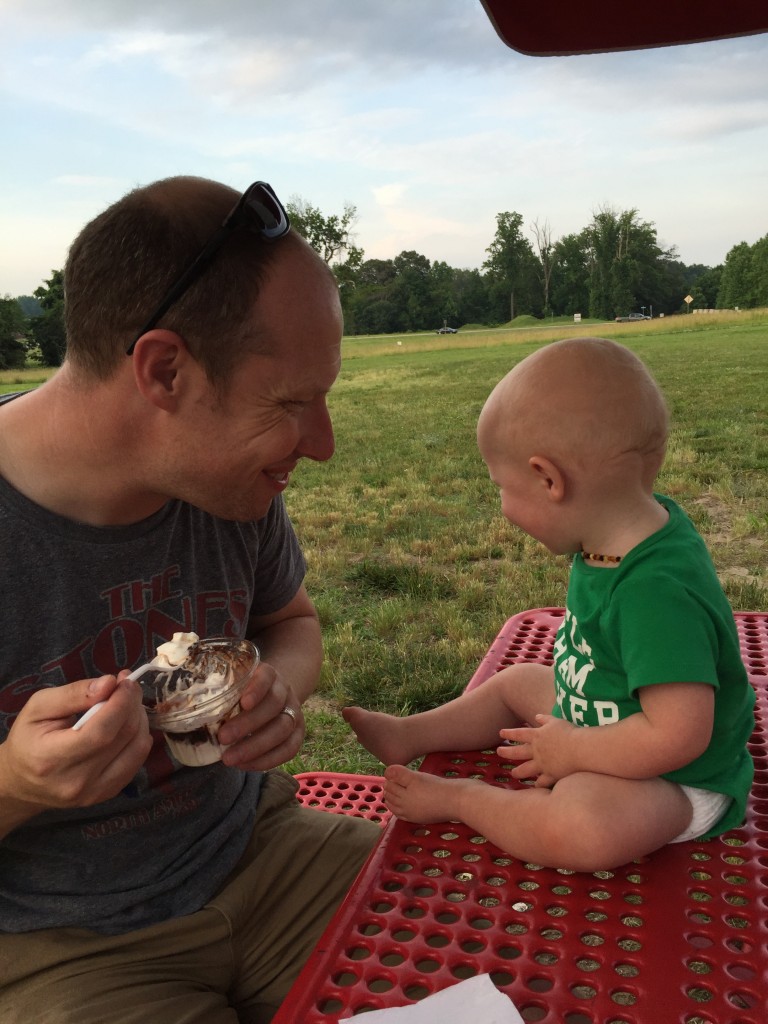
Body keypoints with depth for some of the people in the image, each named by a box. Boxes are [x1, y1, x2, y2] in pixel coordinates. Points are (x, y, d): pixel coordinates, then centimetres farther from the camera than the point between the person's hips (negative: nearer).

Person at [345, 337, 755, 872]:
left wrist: (569, 752, -24)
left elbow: (677, 736, -37)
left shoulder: (659, 591, -37)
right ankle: (407, 736, 29)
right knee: (517, 681, 21)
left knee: (583, 825, -35)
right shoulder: (623, 537, -7)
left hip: (679, 783, -9)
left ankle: (460, 798, -11)